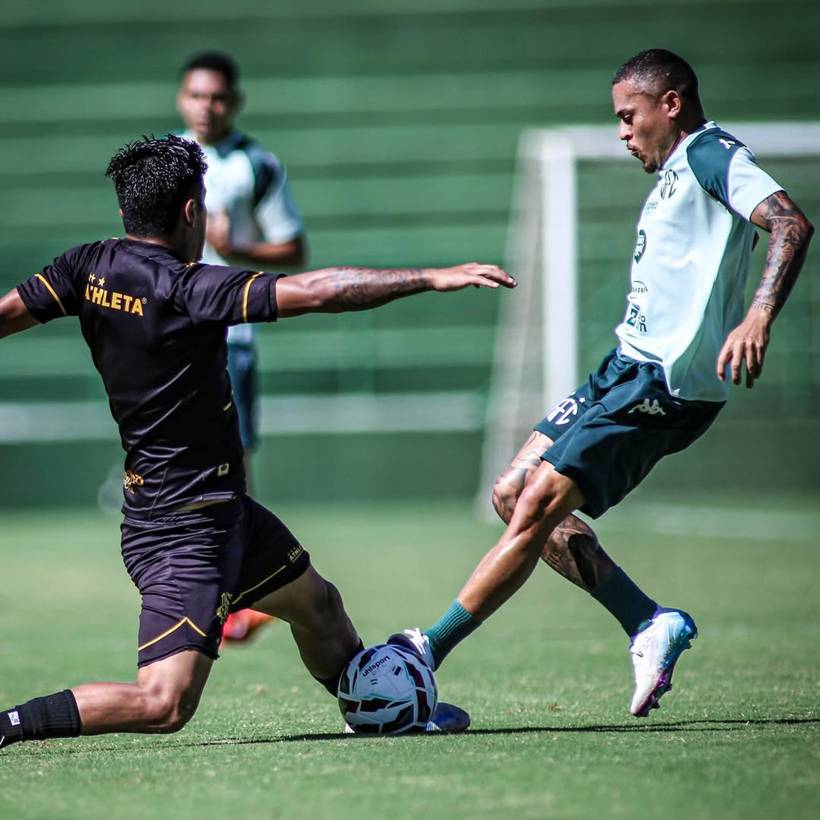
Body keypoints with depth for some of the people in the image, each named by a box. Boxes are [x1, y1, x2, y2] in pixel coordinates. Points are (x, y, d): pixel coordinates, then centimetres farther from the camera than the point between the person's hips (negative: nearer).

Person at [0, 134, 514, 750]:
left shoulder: (91, 268, -1)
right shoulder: (188, 289, -23)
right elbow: (315, 292, -27)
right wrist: (430, 278, -21)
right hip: (187, 529, -10)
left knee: (316, 601, 28)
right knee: (163, 705, -14)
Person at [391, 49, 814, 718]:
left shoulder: (711, 154, -10)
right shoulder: (680, 171, 21)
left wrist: (757, 318, -38)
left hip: (661, 382, -11)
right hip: (631, 365, 11)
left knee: (536, 508, -13)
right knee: (513, 493, 6)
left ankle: (426, 651, -9)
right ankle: (652, 625, 3)